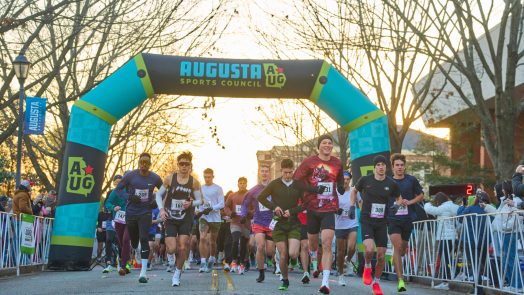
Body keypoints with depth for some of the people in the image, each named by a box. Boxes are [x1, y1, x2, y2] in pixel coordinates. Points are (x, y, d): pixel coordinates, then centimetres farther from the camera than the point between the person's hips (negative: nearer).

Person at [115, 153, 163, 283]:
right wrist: (129, 196, -16)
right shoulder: (130, 175, -6)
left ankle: (144, 271, -14)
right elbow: (118, 188, 1)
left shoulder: (155, 178, -2)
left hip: (145, 212, -1)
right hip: (131, 212, 1)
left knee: (144, 239, -14)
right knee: (133, 241, 11)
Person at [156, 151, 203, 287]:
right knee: (171, 249, -9)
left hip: (186, 219, 1)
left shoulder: (194, 182, -3)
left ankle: (177, 273, 15)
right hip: (170, 218, 0)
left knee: (183, 248, -5)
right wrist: (161, 209, -10)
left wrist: (191, 203, -17)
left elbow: (199, 200, 5)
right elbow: (159, 194, 4)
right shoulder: (170, 178, -4)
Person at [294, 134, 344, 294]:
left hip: (329, 210, 0)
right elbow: (295, 182, -3)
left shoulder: (337, 163, 6)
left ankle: (325, 281, -17)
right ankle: (314, 260, 50)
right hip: (312, 209, 0)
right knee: (312, 242, 15)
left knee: (327, 245, -13)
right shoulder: (309, 162, -3)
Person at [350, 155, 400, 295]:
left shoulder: (392, 184, 0)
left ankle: (376, 282, 25)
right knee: (369, 249, -25)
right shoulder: (365, 180, -4)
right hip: (366, 220, -2)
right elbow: (354, 191, 16)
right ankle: (367, 267, 9)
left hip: (382, 222, 2)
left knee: (381, 255, 3)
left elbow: (399, 199, 17)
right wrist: (352, 206, 6)